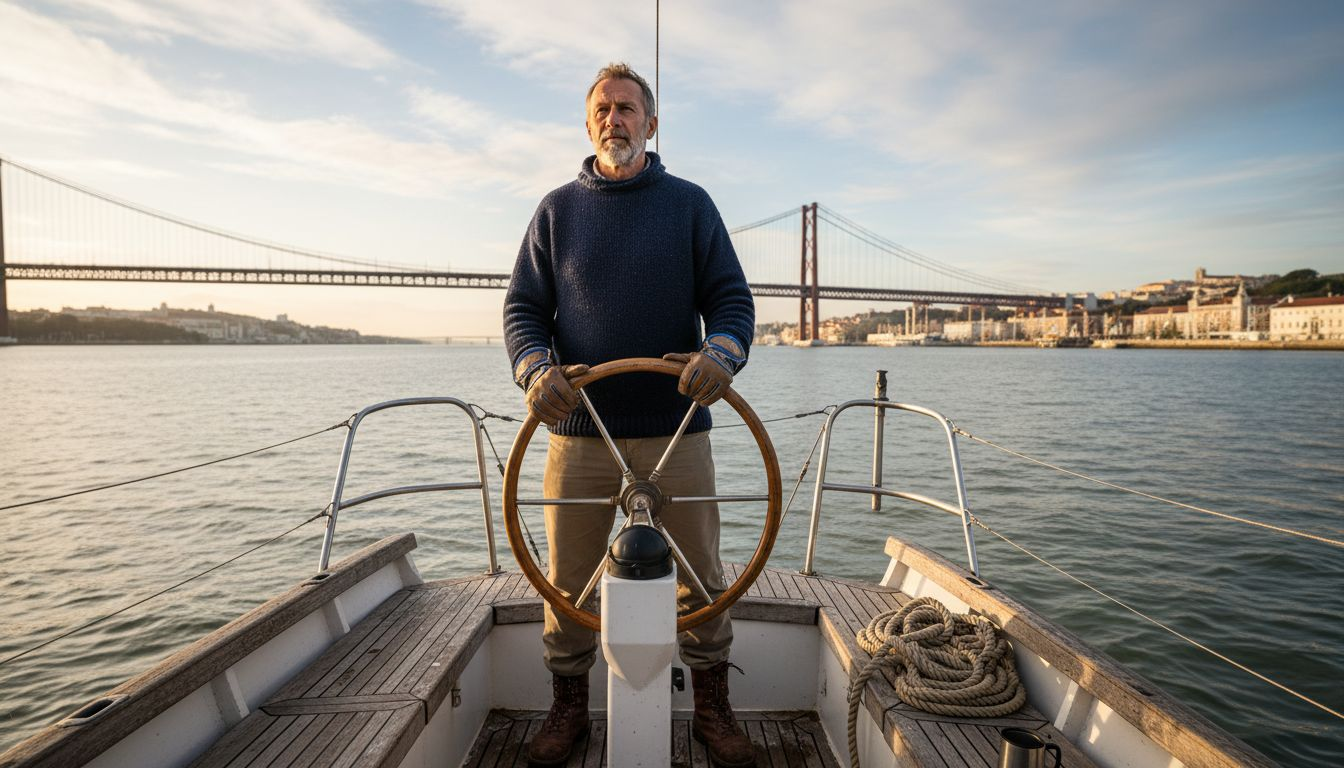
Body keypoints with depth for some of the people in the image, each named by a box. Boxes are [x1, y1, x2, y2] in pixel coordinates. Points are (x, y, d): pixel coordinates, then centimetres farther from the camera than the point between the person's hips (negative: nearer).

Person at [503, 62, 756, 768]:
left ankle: (712, 708, 30)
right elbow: (523, 306, 7)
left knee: (702, 580, 8)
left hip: (676, 430, 0)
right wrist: (535, 366, -15)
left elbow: (731, 296, 2)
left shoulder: (690, 204, 8)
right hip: (579, 429, 1)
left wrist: (722, 351, -20)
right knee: (567, 581, 10)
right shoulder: (557, 209, 11)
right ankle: (568, 707, 32)